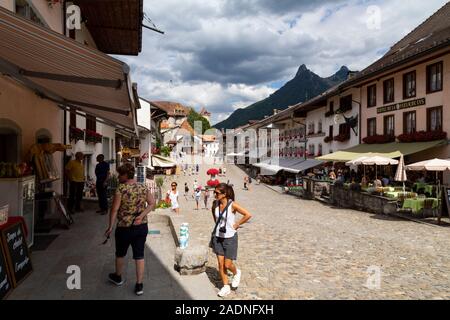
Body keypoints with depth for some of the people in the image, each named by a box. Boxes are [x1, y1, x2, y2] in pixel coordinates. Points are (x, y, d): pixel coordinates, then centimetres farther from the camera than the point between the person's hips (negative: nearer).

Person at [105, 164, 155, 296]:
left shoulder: (121, 189, -17)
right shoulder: (143, 188, -1)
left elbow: (114, 210, -16)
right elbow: (152, 203, -2)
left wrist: (110, 227, -7)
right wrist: (142, 215, -8)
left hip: (125, 228, -4)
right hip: (142, 227, 4)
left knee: (120, 254, 21)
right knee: (139, 256, 10)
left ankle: (118, 277, 43)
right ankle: (139, 285, 16)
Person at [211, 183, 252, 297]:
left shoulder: (232, 205, -19)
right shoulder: (215, 204, -5)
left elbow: (248, 215, -17)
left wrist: (236, 224, -12)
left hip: (230, 237, -4)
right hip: (218, 237, 4)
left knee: (227, 264, 2)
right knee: (220, 264, 8)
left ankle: (236, 273, 35)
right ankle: (226, 287, 24)